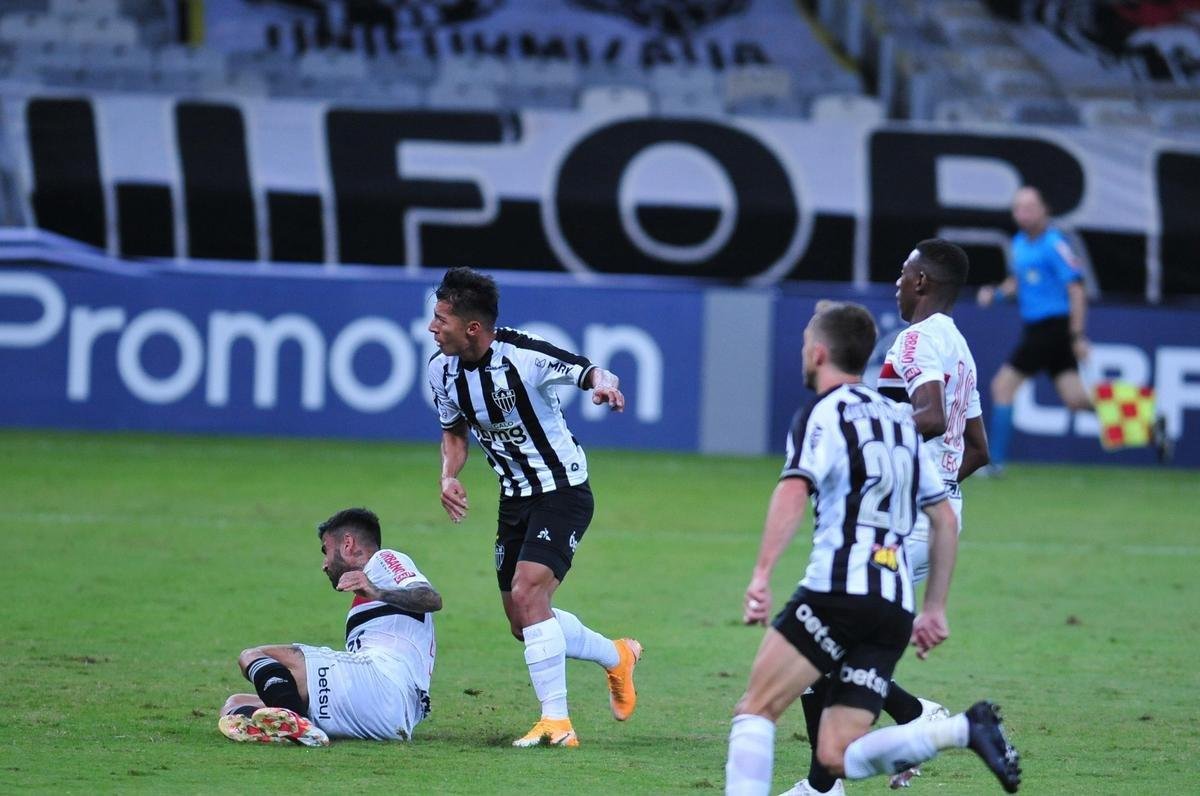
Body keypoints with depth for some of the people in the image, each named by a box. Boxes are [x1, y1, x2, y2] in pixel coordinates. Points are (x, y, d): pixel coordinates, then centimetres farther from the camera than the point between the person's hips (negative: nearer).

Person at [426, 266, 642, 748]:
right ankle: (616, 656, 36)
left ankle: (556, 721, -17)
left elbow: (592, 373, -13)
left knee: (527, 593, -23)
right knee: (523, 624, 10)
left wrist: (603, 383, -38)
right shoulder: (442, 368, -4)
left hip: (563, 492, -7)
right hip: (515, 498, 7)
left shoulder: (524, 356, -24)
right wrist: (448, 476, -6)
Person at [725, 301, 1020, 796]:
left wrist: (761, 576, -26)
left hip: (838, 592, -7)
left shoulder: (823, 414, 1)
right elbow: (944, 519, 25)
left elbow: (794, 490, -18)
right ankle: (964, 729, -13)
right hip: (896, 608, 7)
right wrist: (934, 608, 28)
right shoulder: (899, 419, 23)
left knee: (755, 711, 1)